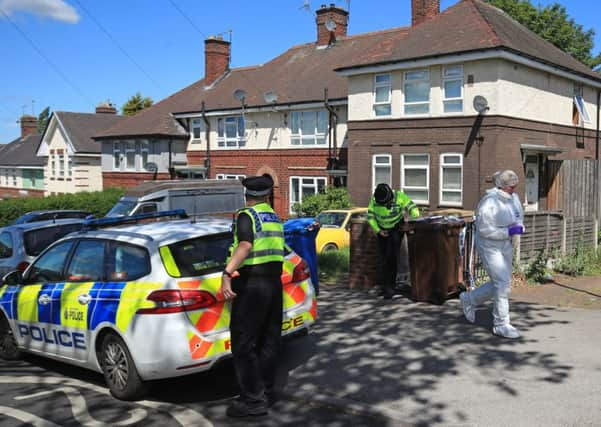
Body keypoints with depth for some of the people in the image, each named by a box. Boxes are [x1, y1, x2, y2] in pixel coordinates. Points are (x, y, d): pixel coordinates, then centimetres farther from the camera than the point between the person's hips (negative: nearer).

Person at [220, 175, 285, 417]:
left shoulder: (247, 215, -9)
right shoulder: (275, 217, 14)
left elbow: (245, 245, -25)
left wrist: (227, 274, -32)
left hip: (252, 283, -8)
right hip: (274, 280, 8)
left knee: (243, 343, -3)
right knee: (269, 338, 15)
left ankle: (253, 399, -2)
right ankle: (267, 390, 24)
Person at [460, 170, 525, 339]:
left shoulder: (513, 198, 2)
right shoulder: (490, 202, -22)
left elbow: (519, 217, 15)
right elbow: (484, 229, -22)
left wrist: (520, 227, -7)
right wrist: (508, 232, -25)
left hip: (506, 246, 8)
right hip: (489, 246, -8)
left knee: (500, 283, 14)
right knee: (503, 283, -10)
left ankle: (469, 300, 35)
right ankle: (501, 325, 1)